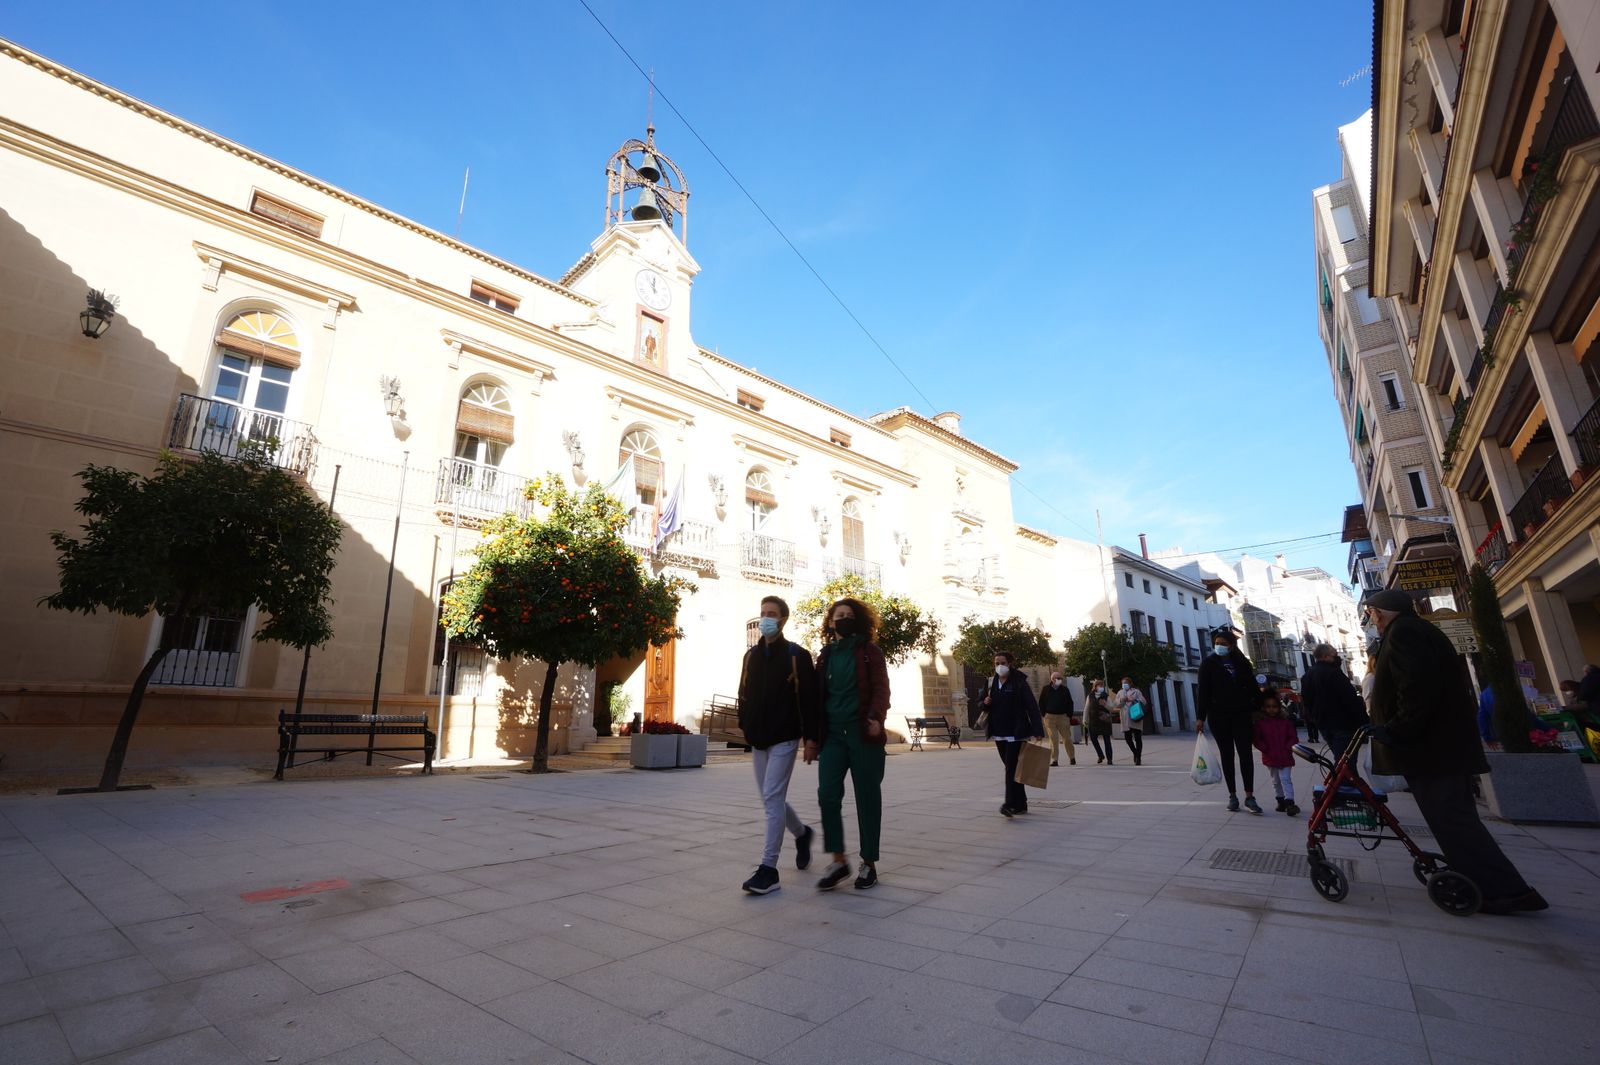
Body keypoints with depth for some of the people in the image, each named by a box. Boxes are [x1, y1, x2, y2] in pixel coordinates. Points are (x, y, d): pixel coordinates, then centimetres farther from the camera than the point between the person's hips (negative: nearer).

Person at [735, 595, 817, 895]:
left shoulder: (797, 655, -7)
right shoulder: (751, 655, 10)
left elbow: (809, 698, -8)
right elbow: (744, 694, 16)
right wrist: (745, 726, 10)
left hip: (784, 738, -6)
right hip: (758, 739, 6)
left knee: (772, 799, -10)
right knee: (772, 799, 14)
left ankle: (768, 869, -2)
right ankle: (802, 832, 40)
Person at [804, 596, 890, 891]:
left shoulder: (869, 652, 2)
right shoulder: (825, 656, 13)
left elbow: (881, 688, -8)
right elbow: (817, 697, 13)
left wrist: (876, 717, -27)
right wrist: (811, 737, 10)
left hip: (863, 734, -3)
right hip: (832, 734, 3)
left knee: (867, 798, 4)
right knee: (827, 794, -8)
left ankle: (869, 863, 19)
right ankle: (838, 861, 7)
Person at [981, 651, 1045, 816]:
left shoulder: (1019, 682, -7)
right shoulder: (990, 683, 9)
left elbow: (1032, 706, -11)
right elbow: (983, 707, 18)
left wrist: (1037, 730, -18)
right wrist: (985, 702, -6)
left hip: (1016, 733, -6)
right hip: (998, 733, 6)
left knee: (1011, 767, -12)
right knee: (1011, 768, 13)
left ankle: (1010, 804, -14)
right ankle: (1020, 804, 22)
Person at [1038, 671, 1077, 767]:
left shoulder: (1064, 690, 6)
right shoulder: (1045, 689, 4)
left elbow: (1070, 703, 9)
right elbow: (1041, 703, 8)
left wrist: (1069, 716, 2)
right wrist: (1044, 715, 1)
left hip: (1063, 717, 1)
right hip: (1050, 717, -1)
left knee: (1067, 738, 4)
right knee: (1053, 739, -3)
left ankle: (1072, 758, 19)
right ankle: (1054, 760, 0)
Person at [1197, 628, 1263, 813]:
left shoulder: (1242, 662, 6)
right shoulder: (1209, 663, 0)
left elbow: (1252, 687, 11)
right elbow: (1204, 691, -2)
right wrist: (1201, 717, -7)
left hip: (1241, 714, 1)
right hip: (1219, 715, -1)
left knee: (1245, 753, -4)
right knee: (1227, 755, 5)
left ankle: (1249, 797, -1)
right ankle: (1232, 796, 12)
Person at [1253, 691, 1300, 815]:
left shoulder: (1286, 721, 0)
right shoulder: (1260, 722, -2)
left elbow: (1293, 737, 1)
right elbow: (1257, 740, -2)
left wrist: (1287, 748, -10)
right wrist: (1265, 749, -12)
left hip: (1285, 757, -1)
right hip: (1270, 758, 2)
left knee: (1286, 779, -8)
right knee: (1275, 781, 13)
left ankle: (1290, 802, -10)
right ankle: (1281, 801, 25)